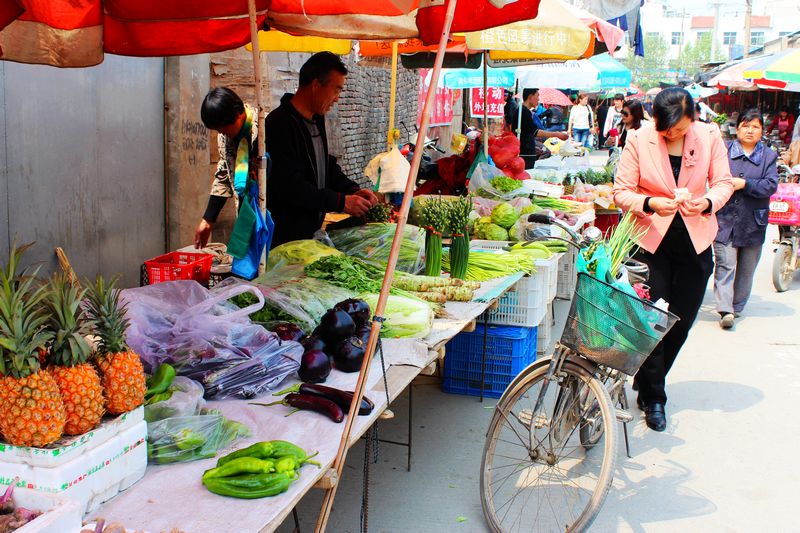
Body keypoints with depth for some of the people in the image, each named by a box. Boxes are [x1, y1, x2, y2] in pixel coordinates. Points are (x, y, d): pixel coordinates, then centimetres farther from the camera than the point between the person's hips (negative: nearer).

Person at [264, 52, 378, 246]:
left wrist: (353, 190, 3)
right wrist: (341, 202, -22)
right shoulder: (280, 124, -20)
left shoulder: (316, 119, 11)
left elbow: (327, 165, 21)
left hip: (311, 229, 9)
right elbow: (290, 186, -25)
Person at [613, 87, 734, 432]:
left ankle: (648, 383, 31)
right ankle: (652, 398, 13)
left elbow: (724, 183, 2)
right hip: (651, 239, -2)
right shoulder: (639, 139, -10)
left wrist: (707, 202, -20)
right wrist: (650, 203, -27)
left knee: (682, 320, 9)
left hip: (696, 241, 3)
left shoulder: (709, 136, -4)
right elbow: (621, 192, -8)